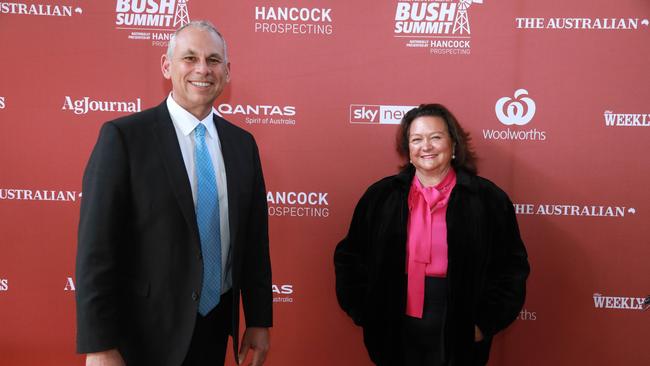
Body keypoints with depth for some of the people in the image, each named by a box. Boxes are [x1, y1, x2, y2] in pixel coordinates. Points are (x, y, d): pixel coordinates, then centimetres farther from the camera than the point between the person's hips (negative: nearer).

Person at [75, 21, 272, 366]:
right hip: (149, 331, -4)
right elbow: (96, 249, -14)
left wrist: (259, 320, 8)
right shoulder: (123, 136, -12)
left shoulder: (242, 143, 3)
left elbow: (254, 238, 6)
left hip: (217, 324, 5)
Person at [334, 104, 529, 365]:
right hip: (396, 331, 1)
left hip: (459, 332, -1)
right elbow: (350, 257, 5)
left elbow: (511, 266, 0)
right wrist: (364, 311, -1)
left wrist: (486, 321, -5)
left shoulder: (488, 199, -4)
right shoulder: (381, 196, 0)